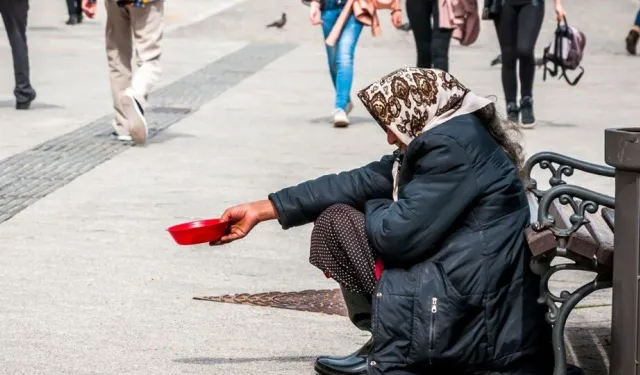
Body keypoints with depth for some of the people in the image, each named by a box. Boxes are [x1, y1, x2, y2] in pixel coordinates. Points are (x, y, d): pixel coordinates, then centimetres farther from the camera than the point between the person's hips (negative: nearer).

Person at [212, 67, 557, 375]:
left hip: (478, 315, -10)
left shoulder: (453, 147, -18)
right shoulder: (440, 139, 12)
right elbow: (357, 183, 13)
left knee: (338, 222, -7)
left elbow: (399, 233, -21)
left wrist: (374, 211, 5)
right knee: (338, 213, 12)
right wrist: (262, 209, 13)